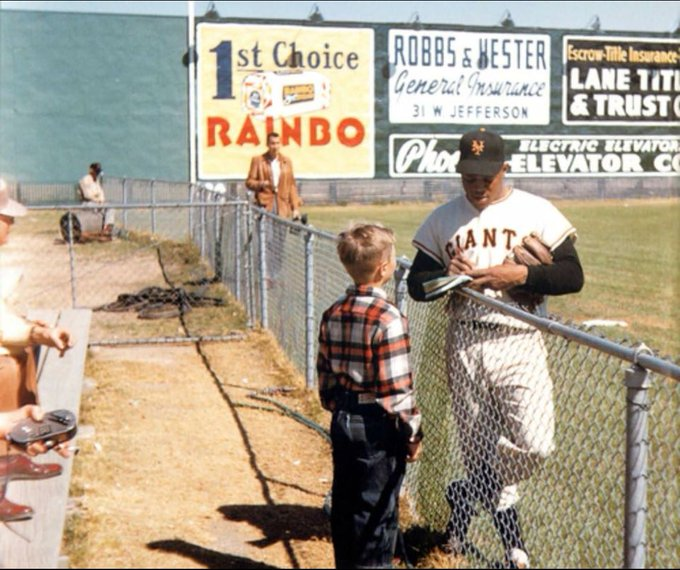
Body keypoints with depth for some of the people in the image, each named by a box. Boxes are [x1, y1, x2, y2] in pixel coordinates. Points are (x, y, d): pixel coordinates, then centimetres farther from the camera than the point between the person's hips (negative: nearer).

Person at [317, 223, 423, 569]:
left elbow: (325, 372, 10)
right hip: (378, 427, -7)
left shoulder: (333, 314, 3)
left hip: (343, 422, 7)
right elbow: (396, 386, -19)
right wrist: (412, 432, -9)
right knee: (378, 509, 5)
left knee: (344, 502, 17)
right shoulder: (388, 319, -20)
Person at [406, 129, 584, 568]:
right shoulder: (443, 219, 10)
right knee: (477, 447, 6)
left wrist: (519, 275, -17)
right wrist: (447, 275, -10)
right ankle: (510, 534, 25)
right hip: (463, 343, 2)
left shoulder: (536, 211, 2)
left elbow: (573, 276, -3)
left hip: (518, 340, -2)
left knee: (535, 443, -15)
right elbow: (416, 284, 11)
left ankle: (468, 495, 11)